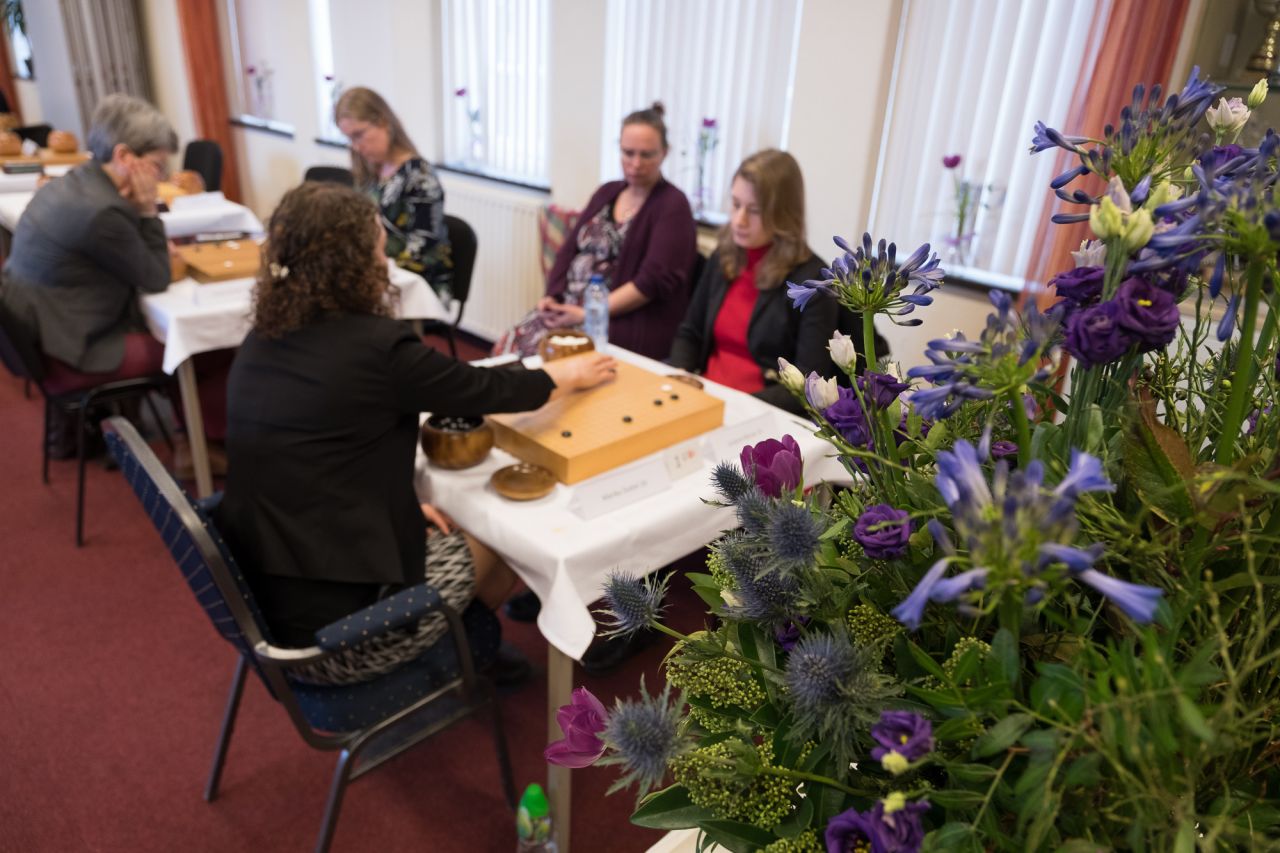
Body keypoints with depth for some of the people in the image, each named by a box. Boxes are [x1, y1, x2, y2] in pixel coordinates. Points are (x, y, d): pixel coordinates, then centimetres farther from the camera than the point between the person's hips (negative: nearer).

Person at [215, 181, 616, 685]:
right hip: (333, 634, -7)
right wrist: (571, 375, 11)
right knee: (496, 535, 18)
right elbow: (489, 390, -7)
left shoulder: (262, 343, 1)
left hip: (261, 604, 7)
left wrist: (406, 506, 13)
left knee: (444, 528, 24)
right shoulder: (375, 347, -21)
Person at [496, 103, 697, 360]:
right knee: (509, 345, -17)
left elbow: (653, 281, -15)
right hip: (568, 308, 6)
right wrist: (552, 297, -3)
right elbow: (569, 249, 16)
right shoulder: (608, 192, 17)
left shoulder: (672, 206, -4)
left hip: (626, 324, -6)